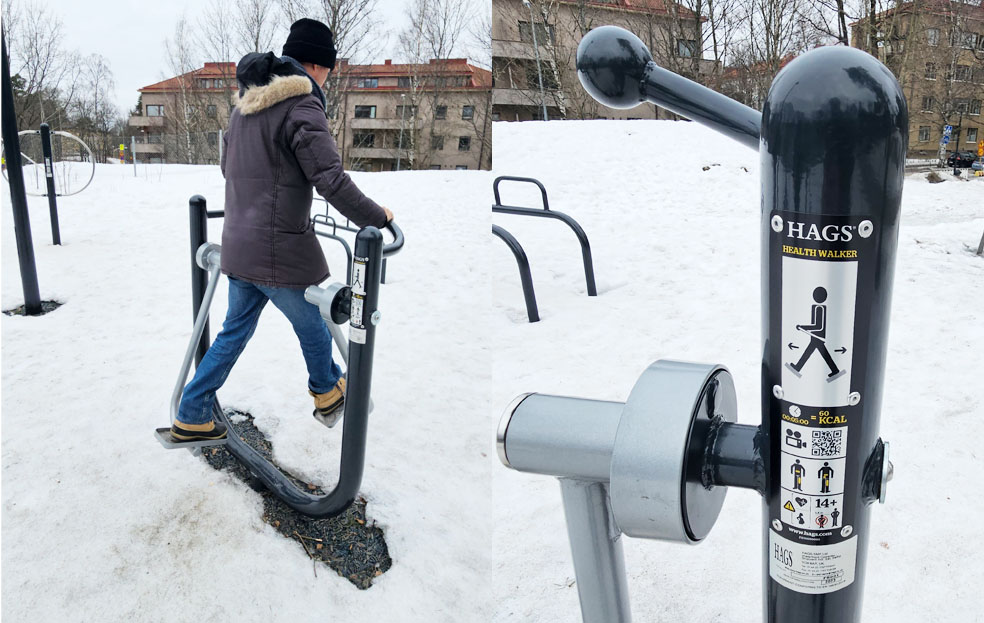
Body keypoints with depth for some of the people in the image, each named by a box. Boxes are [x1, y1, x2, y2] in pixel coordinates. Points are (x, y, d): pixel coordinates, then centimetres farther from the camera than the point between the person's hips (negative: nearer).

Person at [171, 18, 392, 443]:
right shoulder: (302, 105, -15)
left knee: (235, 331, 18)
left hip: (239, 243, 8)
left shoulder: (246, 101, 13)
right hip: (280, 247, -8)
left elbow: (228, 165, 26)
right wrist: (378, 216, -9)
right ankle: (327, 391, 38)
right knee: (311, 325, 15)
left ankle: (191, 417, 23)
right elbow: (332, 181, -21)